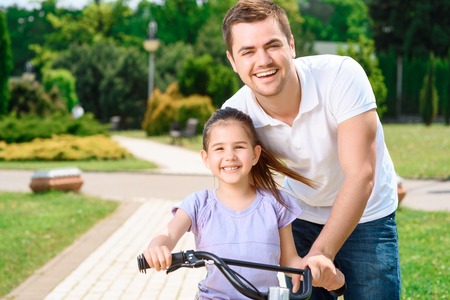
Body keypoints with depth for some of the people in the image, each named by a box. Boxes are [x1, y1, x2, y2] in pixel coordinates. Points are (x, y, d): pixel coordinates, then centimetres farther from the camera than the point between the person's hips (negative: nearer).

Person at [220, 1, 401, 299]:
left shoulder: (341, 74, -28)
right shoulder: (234, 114, -19)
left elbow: (360, 175, -31)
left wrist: (320, 254, -35)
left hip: (365, 216, -2)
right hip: (303, 217, 2)